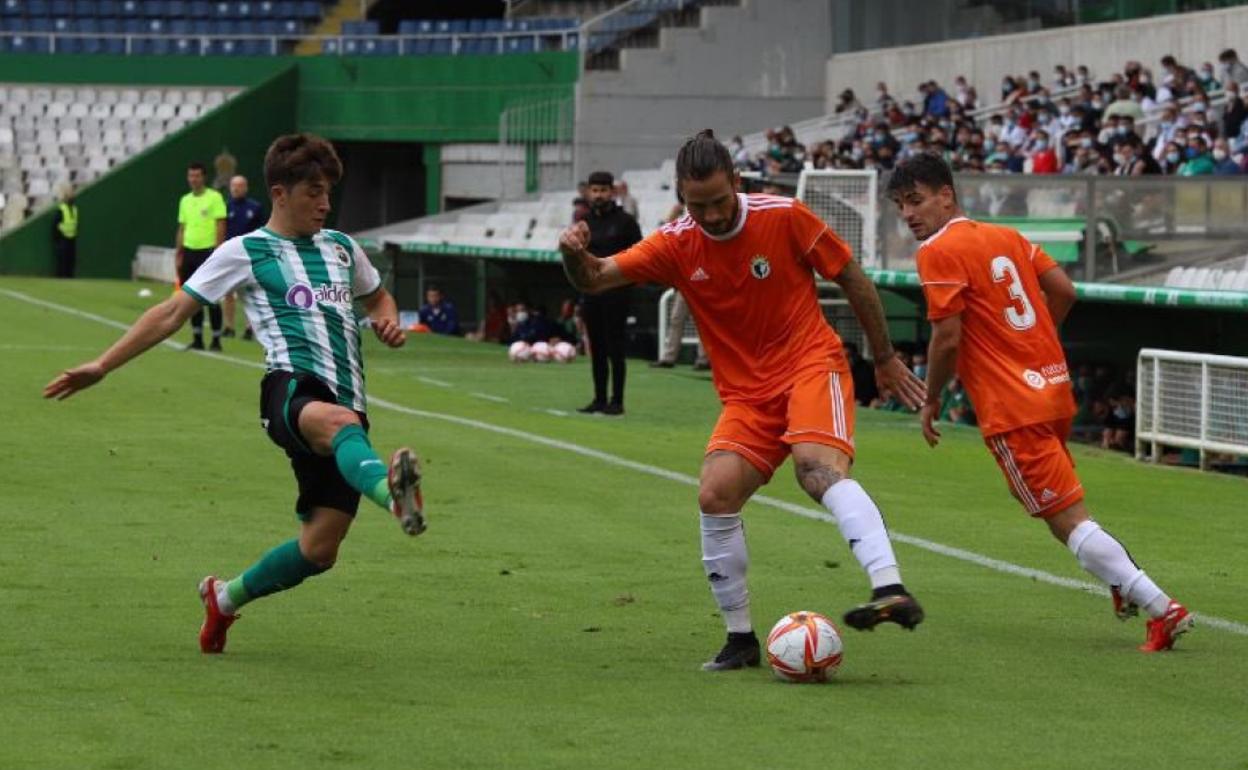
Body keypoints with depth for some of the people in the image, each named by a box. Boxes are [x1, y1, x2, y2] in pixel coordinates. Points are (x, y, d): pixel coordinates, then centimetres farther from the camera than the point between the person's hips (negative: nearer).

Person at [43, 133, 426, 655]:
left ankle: (225, 597, 23)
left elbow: (377, 298, 41)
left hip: (346, 400, 5)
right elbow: (172, 314, 10)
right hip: (293, 387, -5)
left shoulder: (342, 249, 23)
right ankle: (393, 493, -77)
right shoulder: (245, 253, 9)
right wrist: (102, 366, 5)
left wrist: (388, 322, 15)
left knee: (320, 548, -3)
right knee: (338, 422, -43)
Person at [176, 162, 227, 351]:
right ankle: (197, 339, 13)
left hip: (208, 251, -6)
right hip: (189, 252, 6)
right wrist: (179, 254, 13)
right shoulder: (185, 200, 14)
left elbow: (220, 226, -9)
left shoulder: (214, 197, -5)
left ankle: (216, 340, 1)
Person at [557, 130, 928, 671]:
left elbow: (852, 279, 2)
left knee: (820, 467, -32)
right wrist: (575, 255, -29)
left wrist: (885, 359, 8)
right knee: (714, 495, -15)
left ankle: (891, 591, -47)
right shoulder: (676, 245, -1)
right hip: (746, 392, 4)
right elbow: (595, 278, -5)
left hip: (811, 363, -4)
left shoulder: (784, 217, -10)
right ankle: (740, 638, 1)